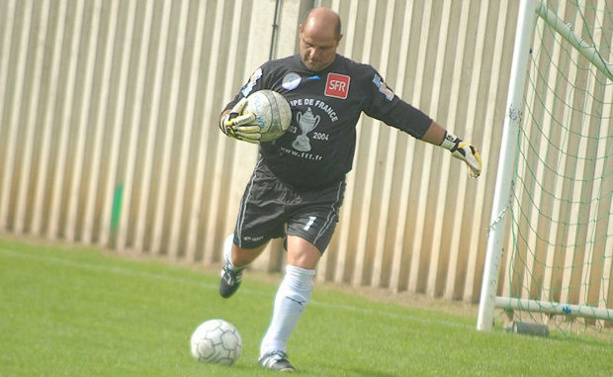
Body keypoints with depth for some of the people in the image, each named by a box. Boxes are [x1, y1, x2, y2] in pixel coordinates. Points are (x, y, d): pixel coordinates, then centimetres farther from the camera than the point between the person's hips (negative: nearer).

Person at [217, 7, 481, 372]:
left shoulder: (361, 79, -5)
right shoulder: (273, 72, -3)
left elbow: (403, 115, 3)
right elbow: (228, 116, 2)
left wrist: (454, 143, 2)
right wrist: (235, 125, -22)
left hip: (321, 195, -2)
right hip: (270, 182, 2)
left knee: (302, 265, -17)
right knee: (242, 255, 14)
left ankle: (273, 351, -8)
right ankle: (233, 266, 55)